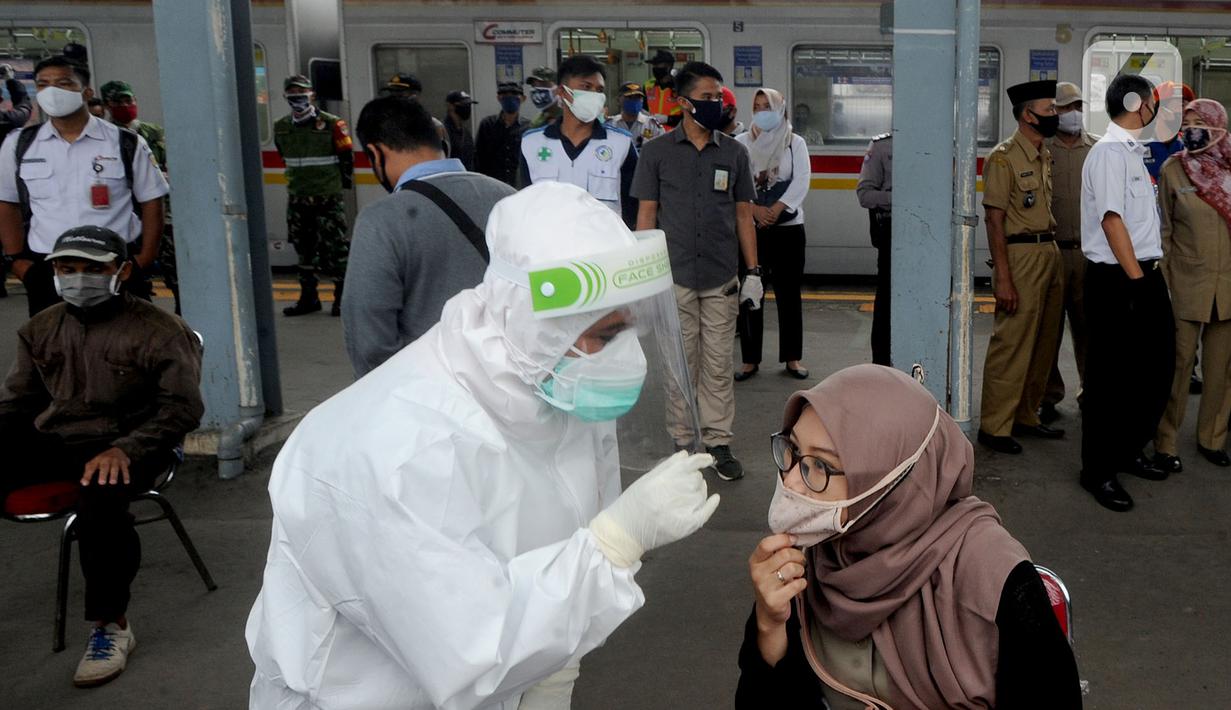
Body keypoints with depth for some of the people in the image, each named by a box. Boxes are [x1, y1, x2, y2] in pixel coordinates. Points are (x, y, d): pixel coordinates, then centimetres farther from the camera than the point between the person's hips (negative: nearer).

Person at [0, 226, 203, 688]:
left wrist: (126, 449, -22)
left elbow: (181, 407, -8)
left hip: (125, 444, -5)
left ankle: (111, 624, -18)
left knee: (100, 497, -37)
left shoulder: (159, 331, -3)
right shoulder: (40, 329, 14)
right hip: (49, 440, 5)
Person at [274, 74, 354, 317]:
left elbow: (346, 157, -1)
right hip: (297, 198, 6)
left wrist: (343, 183, 4)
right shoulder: (281, 127, 7)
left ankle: (342, 296, 5)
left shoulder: (331, 124, -9)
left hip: (329, 197, -5)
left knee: (334, 247, -5)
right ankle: (308, 297, 21)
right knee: (303, 248, 11)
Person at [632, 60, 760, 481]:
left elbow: (744, 214, 9)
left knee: (719, 365, 6)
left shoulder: (734, 153, 6)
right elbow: (646, 214, 3)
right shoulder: (658, 153, 1)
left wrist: (753, 272, 5)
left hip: (722, 279, 1)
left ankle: (718, 442, 15)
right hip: (674, 277, -1)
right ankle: (682, 442, 17)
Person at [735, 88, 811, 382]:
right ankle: (750, 359, 9)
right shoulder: (741, 143, 5)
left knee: (789, 294, 4)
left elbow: (801, 181, -5)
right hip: (749, 228, 0)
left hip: (788, 227, 0)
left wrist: (776, 210, -16)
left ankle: (792, 357, 14)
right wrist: (756, 209, -16)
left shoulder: (795, 143, 7)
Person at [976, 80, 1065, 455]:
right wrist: (1003, 279, -18)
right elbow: (994, 220, -13)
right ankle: (994, 427, 2)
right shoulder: (1004, 157, -9)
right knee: (1012, 345, -6)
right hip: (1021, 255, -9)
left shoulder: (1044, 156, 15)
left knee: (1044, 344, 13)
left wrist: (1052, 251, 8)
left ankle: (1026, 416, 24)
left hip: (1050, 252, 9)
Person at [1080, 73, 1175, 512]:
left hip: (1144, 275, 9)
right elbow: (1112, 219, -19)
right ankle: (1098, 471, 9)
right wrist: (1135, 280, -20)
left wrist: (1149, 276, 11)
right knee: (1111, 377, -2)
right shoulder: (1110, 151, -12)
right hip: (1117, 279, -9)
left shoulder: (1133, 151, 16)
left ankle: (1127, 451, 30)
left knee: (1156, 368, 15)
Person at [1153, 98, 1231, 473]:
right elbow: (1163, 230, 0)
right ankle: (1166, 442, 10)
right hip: (1187, 283, -2)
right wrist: (1162, 280, -3)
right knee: (1179, 361, 0)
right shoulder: (1173, 170, -4)